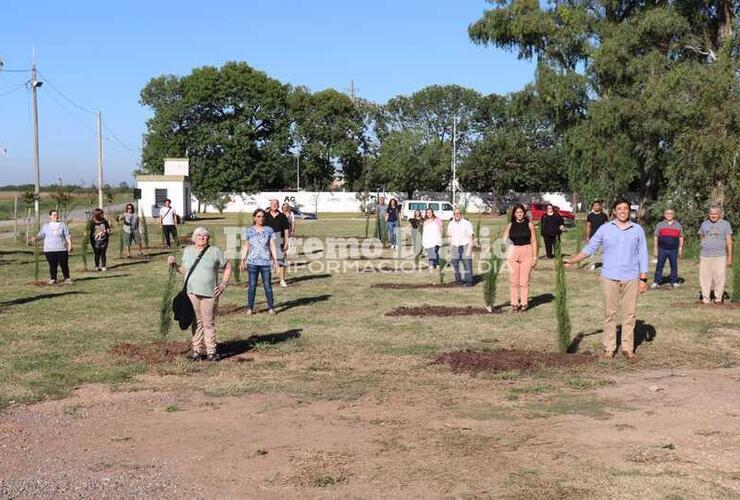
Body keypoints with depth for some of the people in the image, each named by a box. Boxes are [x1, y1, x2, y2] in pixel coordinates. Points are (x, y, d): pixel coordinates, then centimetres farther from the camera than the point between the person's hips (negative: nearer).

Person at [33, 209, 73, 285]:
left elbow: (68, 236, 6)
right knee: (52, 265, 2)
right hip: (49, 250, 1)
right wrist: (35, 238, -14)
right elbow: (41, 235, 8)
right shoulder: (46, 226, 9)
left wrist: (70, 245, -1)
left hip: (62, 249, -1)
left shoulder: (62, 225, 6)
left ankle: (67, 279, 6)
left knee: (64, 264, -3)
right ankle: (53, 279, 11)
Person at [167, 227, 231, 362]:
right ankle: (197, 350, 13)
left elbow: (227, 267, 8)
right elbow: (184, 271, 18)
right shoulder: (187, 251, 12)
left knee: (209, 323, -1)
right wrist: (174, 264, 3)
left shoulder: (215, 252, 2)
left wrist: (223, 284, 0)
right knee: (196, 322, 6)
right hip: (192, 292, 3)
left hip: (209, 294, -3)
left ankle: (211, 351, 7)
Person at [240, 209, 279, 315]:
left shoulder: (269, 230, 6)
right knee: (252, 285, 1)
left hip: (265, 262, 0)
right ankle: (250, 308, 7)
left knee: (267, 285, -1)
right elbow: (245, 247, 9)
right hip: (252, 262, 0)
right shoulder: (248, 231, 6)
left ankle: (271, 308, 7)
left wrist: (275, 260, 0)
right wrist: (242, 261, 5)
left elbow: (273, 246, 6)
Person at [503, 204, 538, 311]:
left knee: (524, 281, 1)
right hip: (512, 254, 1)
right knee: (513, 281, 2)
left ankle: (524, 304, 7)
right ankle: (514, 304, 9)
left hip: (526, 254, -1)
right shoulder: (510, 226, 6)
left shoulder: (529, 225, 3)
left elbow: (534, 242, 3)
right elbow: (504, 240, 9)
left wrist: (534, 257, 0)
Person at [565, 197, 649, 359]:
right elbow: (590, 248, 7)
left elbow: (642, 255, 6)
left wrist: (643, 279, 1)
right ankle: (609, 348, 8)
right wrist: (572, 261, -3)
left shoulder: (638, 229, 5)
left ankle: (628, 347, 11)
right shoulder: (605, 229, 3)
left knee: (629, 314, 3)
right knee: (609, 313, 2)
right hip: (610, 278, 0)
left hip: (631, 278, 0)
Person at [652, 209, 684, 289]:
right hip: (662, 250, -1)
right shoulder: (660, 225, 8)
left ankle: (674, 282, 13)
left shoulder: (678, 225, 11)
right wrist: (655, 249, 0)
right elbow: (655, 237, 7)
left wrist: (680, 249, 4)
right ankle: (656, 282, 1)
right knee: (659, 266, -1)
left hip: (674, 250, 1)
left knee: (674, 266, 5)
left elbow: (681, 238, 12)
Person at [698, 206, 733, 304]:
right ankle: (706, 298, 8)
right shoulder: (704, 224, 10)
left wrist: (729, 257, 0)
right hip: (705, 256, 2)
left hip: (720, 256, -2)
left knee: (719, 278, -2)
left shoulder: (725, 224, 4)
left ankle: (718, 298, 10)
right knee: (705, 278, 0)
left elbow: (729, 242, 3)